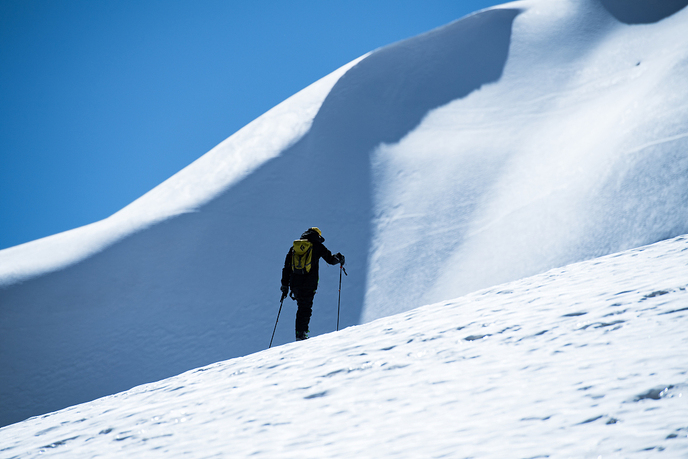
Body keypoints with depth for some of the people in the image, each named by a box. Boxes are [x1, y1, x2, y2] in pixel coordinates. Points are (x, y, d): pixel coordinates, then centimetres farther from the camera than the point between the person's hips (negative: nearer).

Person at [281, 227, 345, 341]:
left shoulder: (294, 247, 18)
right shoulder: (316, 246, 5)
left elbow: (286, 268, 16)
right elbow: (331, 259, 7)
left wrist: (285, 286, 19)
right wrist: (340, 259, 29)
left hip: (295, 283, 5)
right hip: (309, 283, -5)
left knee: (302, 307, 19)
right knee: (306, 308, -3)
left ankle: (300, 332, 17)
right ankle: (301, 333, -13)